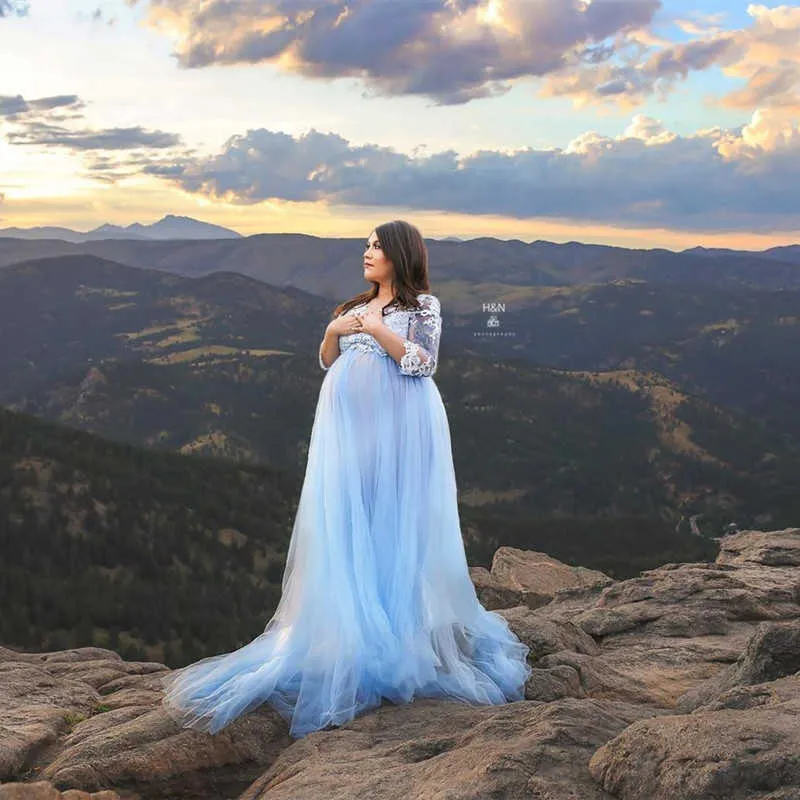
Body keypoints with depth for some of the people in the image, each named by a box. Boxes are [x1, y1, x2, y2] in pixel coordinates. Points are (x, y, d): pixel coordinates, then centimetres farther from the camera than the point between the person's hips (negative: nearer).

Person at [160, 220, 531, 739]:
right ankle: (353, 632, 7)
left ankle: (404, 630, 5)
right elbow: (327, 363, 17)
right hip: (349, 424, 6)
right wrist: (333, 332, -1)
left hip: (397, 423, -6)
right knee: (345, 524, 1)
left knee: (396, 522, -4)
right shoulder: (357, 306, 20)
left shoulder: (423, 305, 3)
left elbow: (423, 363, -9)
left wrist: (378, 329, -14)